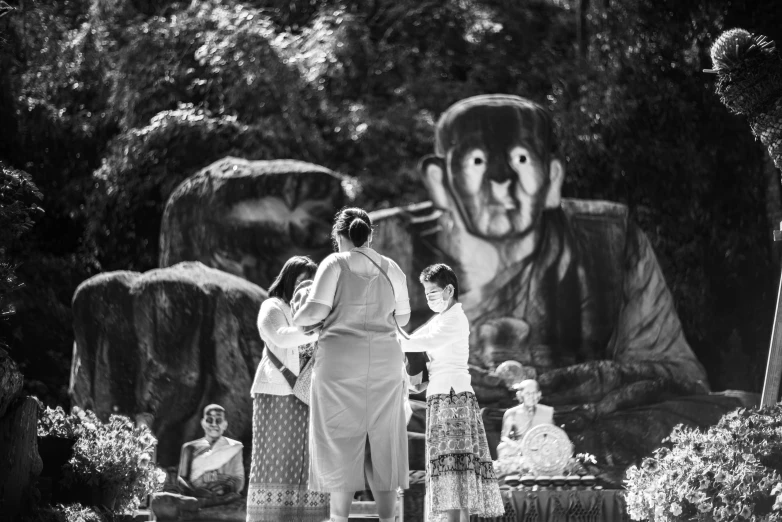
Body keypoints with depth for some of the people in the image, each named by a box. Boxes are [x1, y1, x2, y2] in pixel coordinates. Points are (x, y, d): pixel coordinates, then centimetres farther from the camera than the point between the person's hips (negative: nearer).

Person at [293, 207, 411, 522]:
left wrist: (297, 321, 8)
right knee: (381, 445, 8)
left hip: (341, 362, -3)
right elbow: (402, 318, 14)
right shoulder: (391, 269, 8)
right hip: (383, 363, 3)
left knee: (340, 442, 1)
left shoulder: (335, 264, -5)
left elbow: (316, 310, -13)